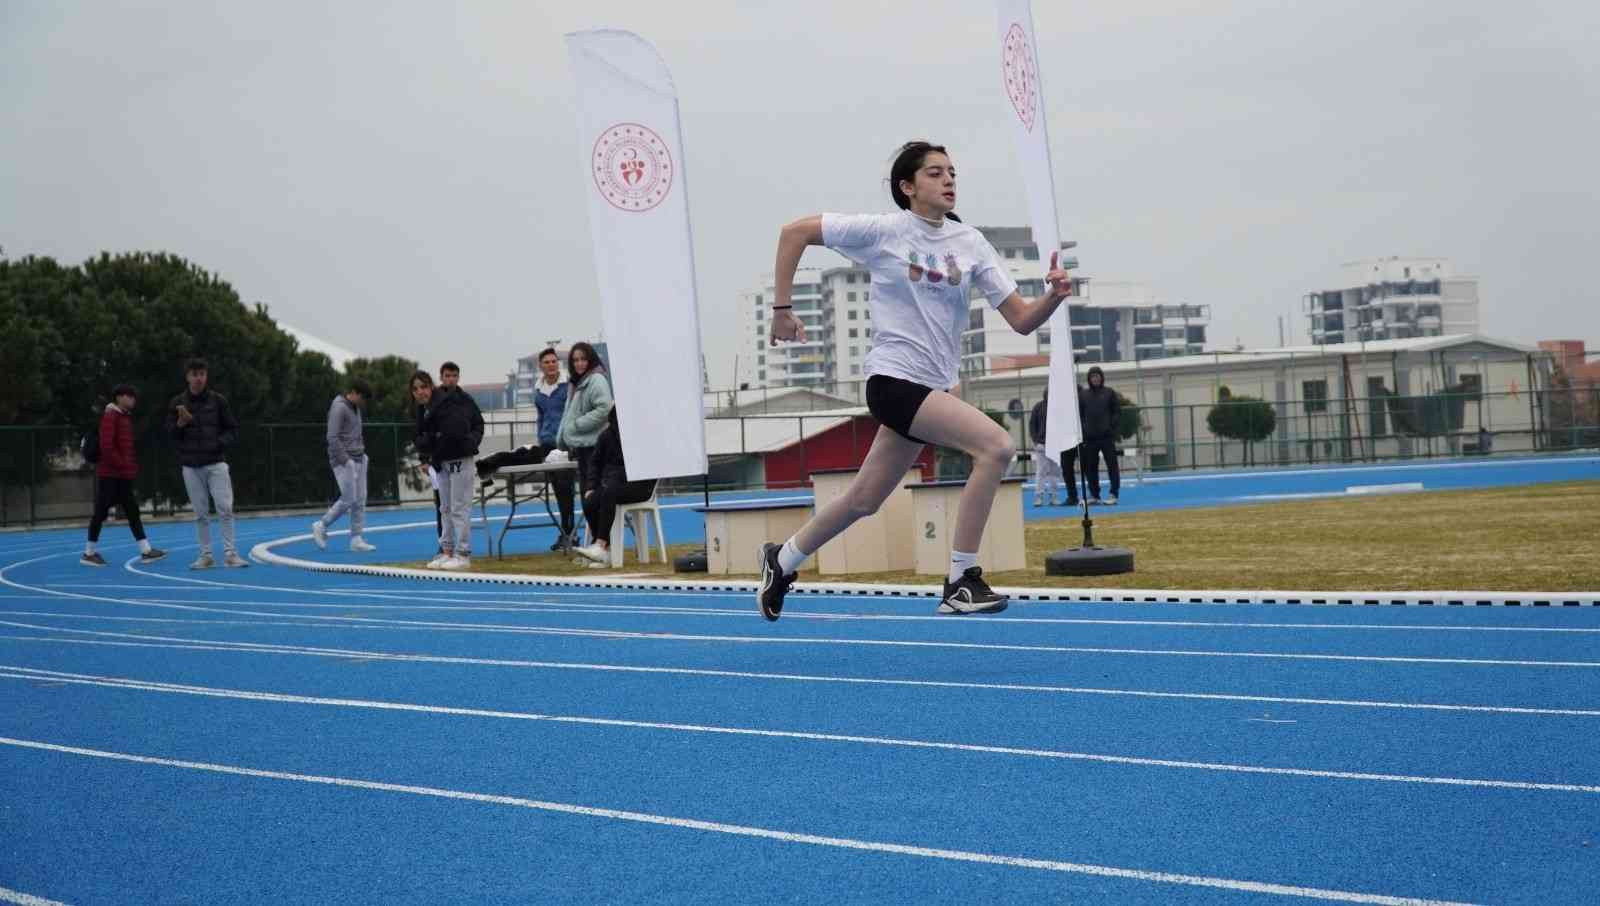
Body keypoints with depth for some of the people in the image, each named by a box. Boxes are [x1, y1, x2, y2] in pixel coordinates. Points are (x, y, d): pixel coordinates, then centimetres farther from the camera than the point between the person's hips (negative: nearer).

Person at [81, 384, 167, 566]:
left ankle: (146, 551, 4)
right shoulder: (110, 415, -12)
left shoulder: (126, 416, 15)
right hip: (109, 474, -9)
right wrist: (121, 465, -16)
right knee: (101, 512, -2)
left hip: (124, 475, 9)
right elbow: (106, 445, -20)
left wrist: (133, 466, 9)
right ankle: (89, 553, 8)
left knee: (132, 511, 5)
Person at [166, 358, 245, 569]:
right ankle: (206, 555, 11)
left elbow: (233, 430, 5)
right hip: (191, 465, 1)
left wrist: (219, 443, -12)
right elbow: (170, 434, 5)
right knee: (200, 513, 5)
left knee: (225, 509, -8)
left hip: (216, 462, -1)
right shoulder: (177, 403, 4)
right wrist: (181, 423, -14)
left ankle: (230, 554, -4)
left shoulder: (218, 400, 1)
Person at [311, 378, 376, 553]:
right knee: (348, 500, -8)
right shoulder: (339, 407, -15)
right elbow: (332, 438, -19)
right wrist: (345, 461, -18)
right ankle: (321, 526, 10)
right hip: (344, 461, -9)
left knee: (360, 500, 3)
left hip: (359, 459, 9)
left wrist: (362, 452, 11)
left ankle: (356, 539, 6)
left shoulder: (355, 407, 14)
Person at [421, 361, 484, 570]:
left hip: (461, 460, -3)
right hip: (442, 460, 3)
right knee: (446, 509, 12)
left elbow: (479, 425, 8)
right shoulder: (433, 400, 3)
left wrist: (472, 440, -10)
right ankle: (447, 550, 19)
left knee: (460, 508, -5)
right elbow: (424, 428, 2)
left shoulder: (466, 400, 2)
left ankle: (463, 554, -4)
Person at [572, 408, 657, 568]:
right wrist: (591, 487, 1)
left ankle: (600, 545, -39)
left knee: (609, 493, -36)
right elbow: (595, 462, 16)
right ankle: (605, 551, -19)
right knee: (589, 503, -25)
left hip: (639, 485, -5)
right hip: (611, 483, 5)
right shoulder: (607, 435, 8)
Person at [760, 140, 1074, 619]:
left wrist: (1054, 296, -18)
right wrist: (782, 308, -4)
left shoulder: (969, 243, 5)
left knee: (865, 500, 15)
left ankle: (782, 560, 39)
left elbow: (1021, 319, 2)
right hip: (894, 378, -6)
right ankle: (961, 583, -16)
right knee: (996, 446, -23)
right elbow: (795, 232, -2)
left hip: (931, 386, 6)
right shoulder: (883, 231, -7)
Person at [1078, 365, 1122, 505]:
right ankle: (1094, 495, 14)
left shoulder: (1109, 392, 4)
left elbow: (1118, 411, 3)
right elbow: (1079, 414, 7)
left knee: (1112, 465, -4)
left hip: (1106, 436, -2)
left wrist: (1111, 426, -9)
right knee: (1090, 467, 5)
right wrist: (1082, 429, -3)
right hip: (1089, 437, 2)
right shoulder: (1083, 394, 8)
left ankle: (1113, 494, -1)